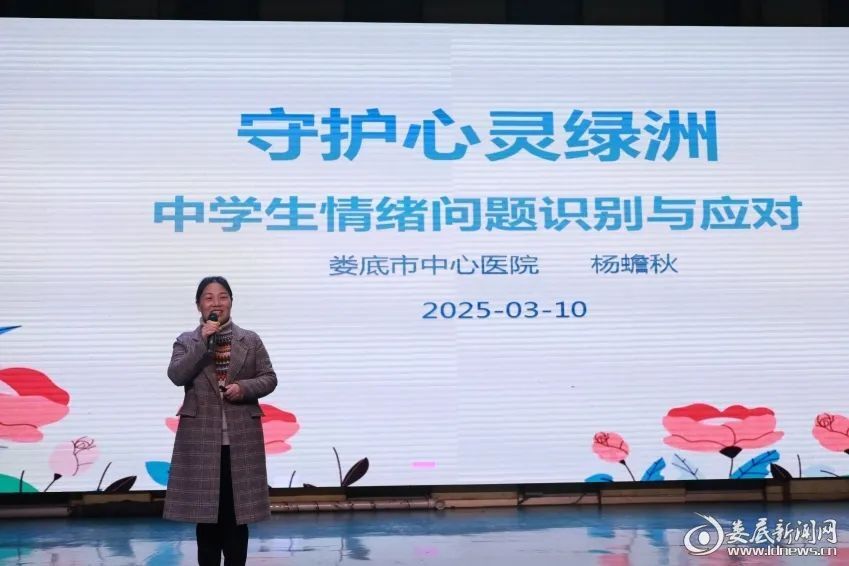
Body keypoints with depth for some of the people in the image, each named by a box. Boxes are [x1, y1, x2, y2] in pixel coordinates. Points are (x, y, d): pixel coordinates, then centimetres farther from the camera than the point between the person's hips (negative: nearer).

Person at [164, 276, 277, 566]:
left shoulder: (251, 340, 8)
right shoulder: (186, 341, 5)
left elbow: (269, 378, 5)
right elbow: (176, 376, -10)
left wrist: (245, 387, -13)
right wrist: (202, 342, -17)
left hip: (241, 438, 1)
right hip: (201, 438, -1)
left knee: (238, 511, 5)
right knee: (205, 511, 5)